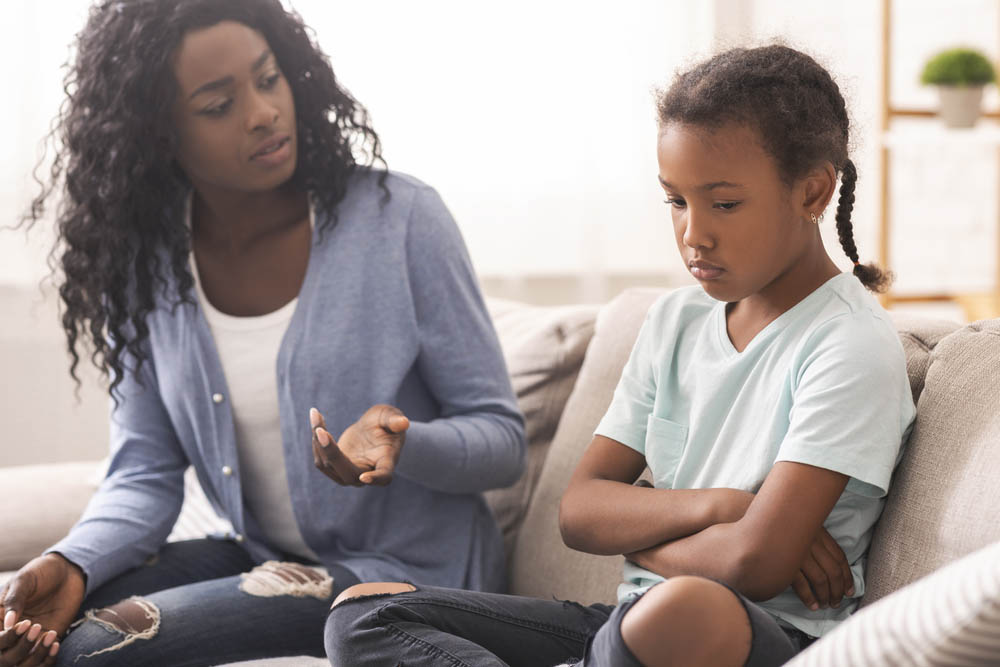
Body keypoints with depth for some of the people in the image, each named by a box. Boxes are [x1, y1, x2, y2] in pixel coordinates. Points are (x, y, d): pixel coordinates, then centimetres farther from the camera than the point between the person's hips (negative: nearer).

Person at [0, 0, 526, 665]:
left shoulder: (401, 218, -14)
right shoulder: (143, 262, -2)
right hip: (260, 558, 4)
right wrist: (71, 566, -20)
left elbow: (503, 438, -10)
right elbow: (146, 475, 0)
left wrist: (402, 445, -31)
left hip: (410, 568, -4)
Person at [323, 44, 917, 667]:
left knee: (681, 612, -44)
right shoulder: (676, 319, 13)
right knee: (363, 615, -7)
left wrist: (638, 538, 0)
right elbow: (579, 511, 7)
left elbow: (754, 563, -19)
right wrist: (714, 506, -11)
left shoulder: (854, 345, -9)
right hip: (637, 616, 7)